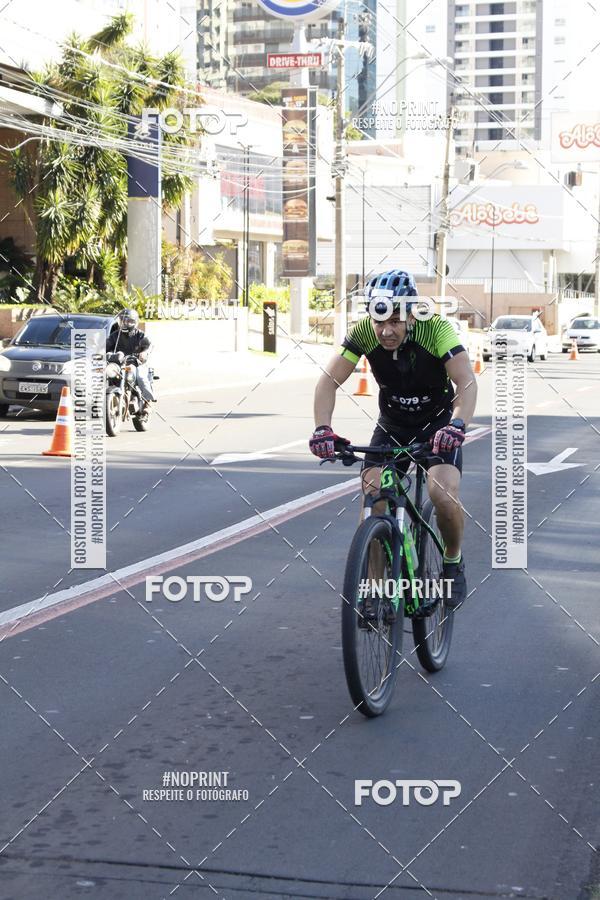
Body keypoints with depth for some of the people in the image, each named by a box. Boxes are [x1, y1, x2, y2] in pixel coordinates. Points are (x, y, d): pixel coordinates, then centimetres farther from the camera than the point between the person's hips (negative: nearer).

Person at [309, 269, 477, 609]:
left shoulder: (436, 329, -28)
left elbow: (467, 382, -37)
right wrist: (323, 429, -41)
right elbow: (330, 381, -24)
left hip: (438, 423, -3)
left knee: (444, 494, -25)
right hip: (392, 425, 3)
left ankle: (454, 562, 5)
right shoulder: (364, 333, -21)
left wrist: (457, 425, -56)